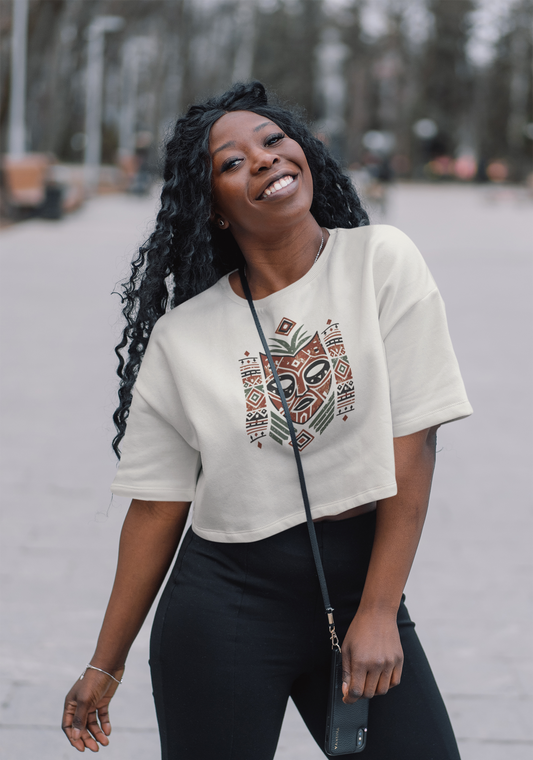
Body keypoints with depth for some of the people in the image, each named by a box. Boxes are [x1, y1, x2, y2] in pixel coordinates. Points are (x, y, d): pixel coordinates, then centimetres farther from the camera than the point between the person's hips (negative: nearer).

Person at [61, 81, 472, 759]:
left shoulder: (382, 262, -3)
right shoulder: (182, 335, 0)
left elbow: (411, 445, -7)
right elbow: (159, 504, 5)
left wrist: (379, 613, -11)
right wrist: (106, 663, 7)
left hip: (362, 582, 0)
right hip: (226, 600, 0)